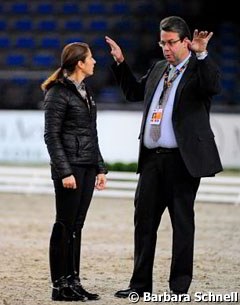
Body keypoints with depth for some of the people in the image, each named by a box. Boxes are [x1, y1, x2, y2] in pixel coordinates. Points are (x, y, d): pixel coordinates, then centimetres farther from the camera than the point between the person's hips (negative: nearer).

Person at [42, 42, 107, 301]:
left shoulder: (85, 92, 15)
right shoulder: (59, 93, -10)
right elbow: (51, 135, -13)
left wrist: (100, 168, 16)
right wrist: (64, 172, -19)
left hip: (88, 168, 8)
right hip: (70, 168, -8)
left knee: (76, 226, 9)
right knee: (65, 225, -3)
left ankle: (73, 282, 12)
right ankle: (60, 286, 1)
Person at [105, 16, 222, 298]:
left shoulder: (198, 69, -3)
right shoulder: (158, 69, 17)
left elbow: (213, 86, -25)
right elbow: (134, 92, 31)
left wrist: (202, 55, -34)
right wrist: (120, 63, 23)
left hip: (182, 159, -7)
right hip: (152, 158, 7)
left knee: (182, 222, 0)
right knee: (144, 219, 10)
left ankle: (179, 287, 6)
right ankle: (141, 283, 18)